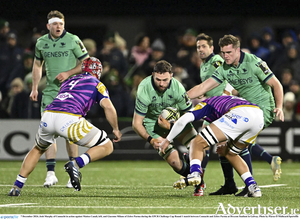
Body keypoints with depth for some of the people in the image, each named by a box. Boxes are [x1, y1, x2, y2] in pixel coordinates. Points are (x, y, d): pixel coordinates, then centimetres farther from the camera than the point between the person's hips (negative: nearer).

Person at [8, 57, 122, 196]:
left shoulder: (69, 81, 32)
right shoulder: (97, 84, 18)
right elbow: (108, 107, 6)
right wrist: (116, 129, 19)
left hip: (48, 115, 5)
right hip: (69, 119, -5)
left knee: (38, 149, 34)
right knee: (107, 147, 8)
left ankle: (17, 186, 25)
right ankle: (76, 164, -15)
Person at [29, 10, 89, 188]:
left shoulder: (73, 40, -6)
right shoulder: (41, 43, 7)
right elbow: (37, 65, 22)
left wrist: (68, 73, -14)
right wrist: (34, 88, 14)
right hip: (50, 91, 4)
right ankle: (51, 173, -3)